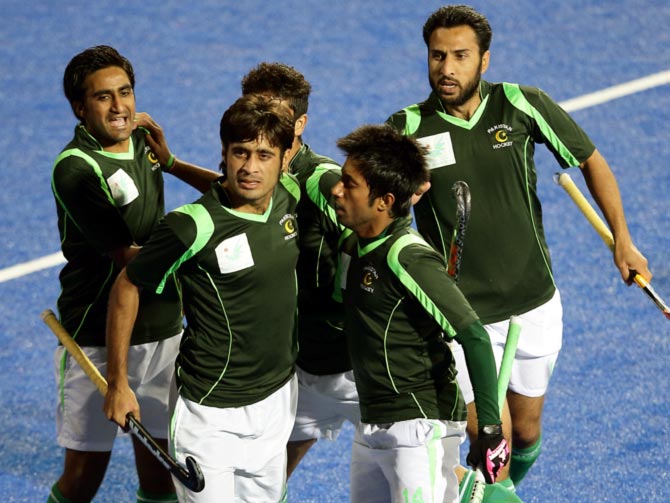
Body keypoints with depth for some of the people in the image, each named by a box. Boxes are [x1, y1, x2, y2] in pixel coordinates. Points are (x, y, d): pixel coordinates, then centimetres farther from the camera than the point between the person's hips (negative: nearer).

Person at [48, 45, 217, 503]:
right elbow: (128, 258, -20)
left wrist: (168, 162, 6)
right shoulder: (76, 169, -18)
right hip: (99, 340, -6)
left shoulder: (142, 138, 3)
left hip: (164, 330, 6)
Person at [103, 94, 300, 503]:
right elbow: (127, 288, -9)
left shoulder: (289, 196, -4)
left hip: (279, 396, 7)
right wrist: (118, 384, -5)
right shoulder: (193, 227, -22)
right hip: (213, 416, -7)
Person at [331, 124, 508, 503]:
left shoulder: (409, 259, -19)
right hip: (370, 427, 9)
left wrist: (490, 427, -24)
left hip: (420, 428, -9)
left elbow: (475, 338, -22)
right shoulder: (354, 245, 6)